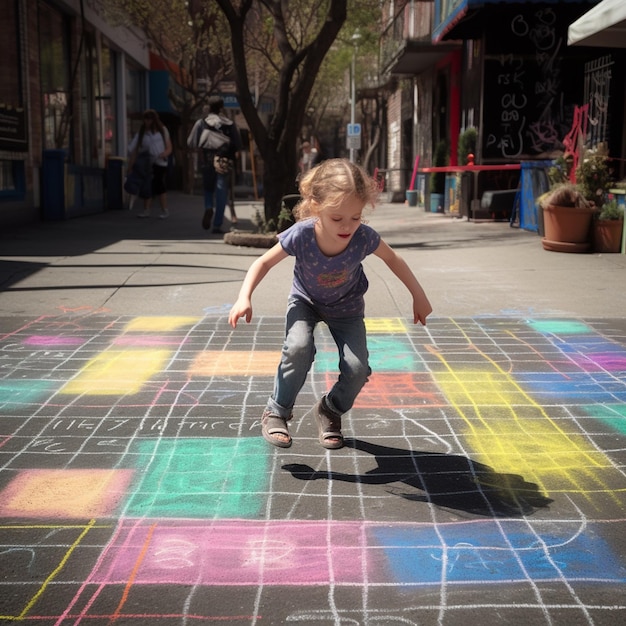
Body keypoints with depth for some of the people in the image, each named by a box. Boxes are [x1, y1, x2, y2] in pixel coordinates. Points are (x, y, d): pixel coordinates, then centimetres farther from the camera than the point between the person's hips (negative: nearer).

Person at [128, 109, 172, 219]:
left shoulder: (162, 131, 6)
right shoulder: (142, 132, 9)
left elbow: (169, 148, 4)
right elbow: (135, 149, 7)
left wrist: (165, 153, -18)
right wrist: (131, 163, -2)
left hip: (160, 163, -2)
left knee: (160, 187, -10)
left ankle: (164, 210, -4)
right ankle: (146, 210, 7)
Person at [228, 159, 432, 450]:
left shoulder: (364, 237, -32)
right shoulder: (301, 235, -35)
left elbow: (393, 259, -9)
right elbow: (264, 262, -18)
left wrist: (419, 296, -2)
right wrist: (244, 298, -32)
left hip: (346, 307, 2)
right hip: (306, 301, -1)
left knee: (357, 368, -16)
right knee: (298, 348, -31)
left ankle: (331, 410, 16)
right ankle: (276, 412, -7)